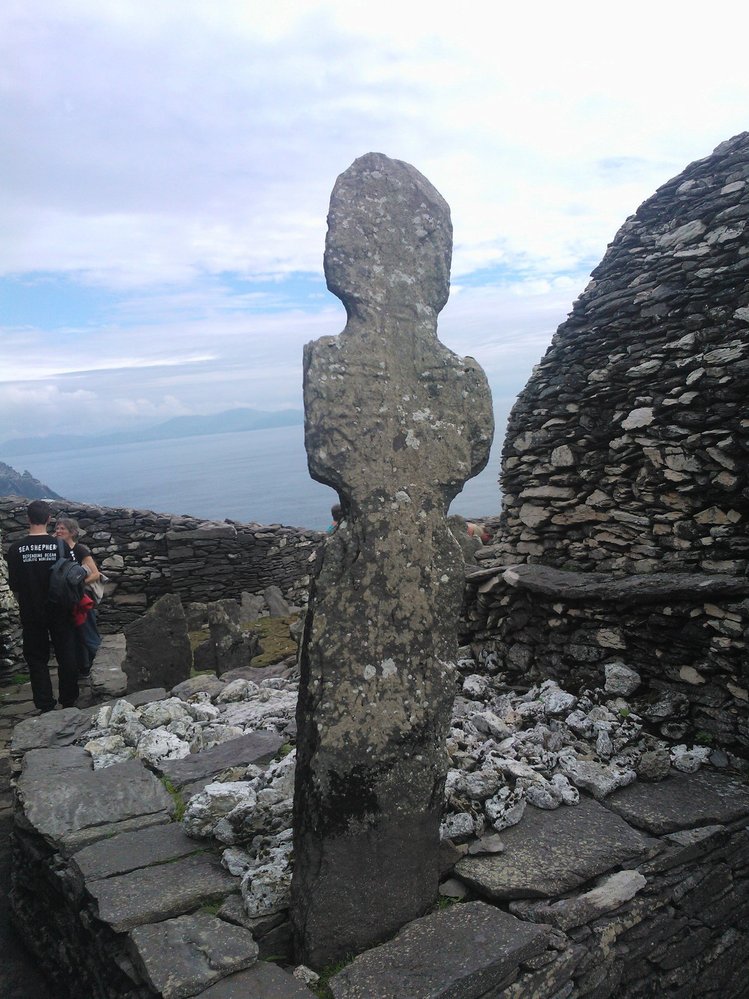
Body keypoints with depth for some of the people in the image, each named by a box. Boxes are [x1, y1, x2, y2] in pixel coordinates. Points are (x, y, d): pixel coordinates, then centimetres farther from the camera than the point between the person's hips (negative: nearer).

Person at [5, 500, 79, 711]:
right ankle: (69, 702, 19)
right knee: (66, 656, 12)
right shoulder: (61, 547, -11)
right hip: (59, 612, 0)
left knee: (37, 659, 11)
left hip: (31, 615, 0)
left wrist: (25, 606, 14)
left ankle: (45, 706, 11)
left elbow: (14, 586, -2)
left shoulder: (16, 549, -9)